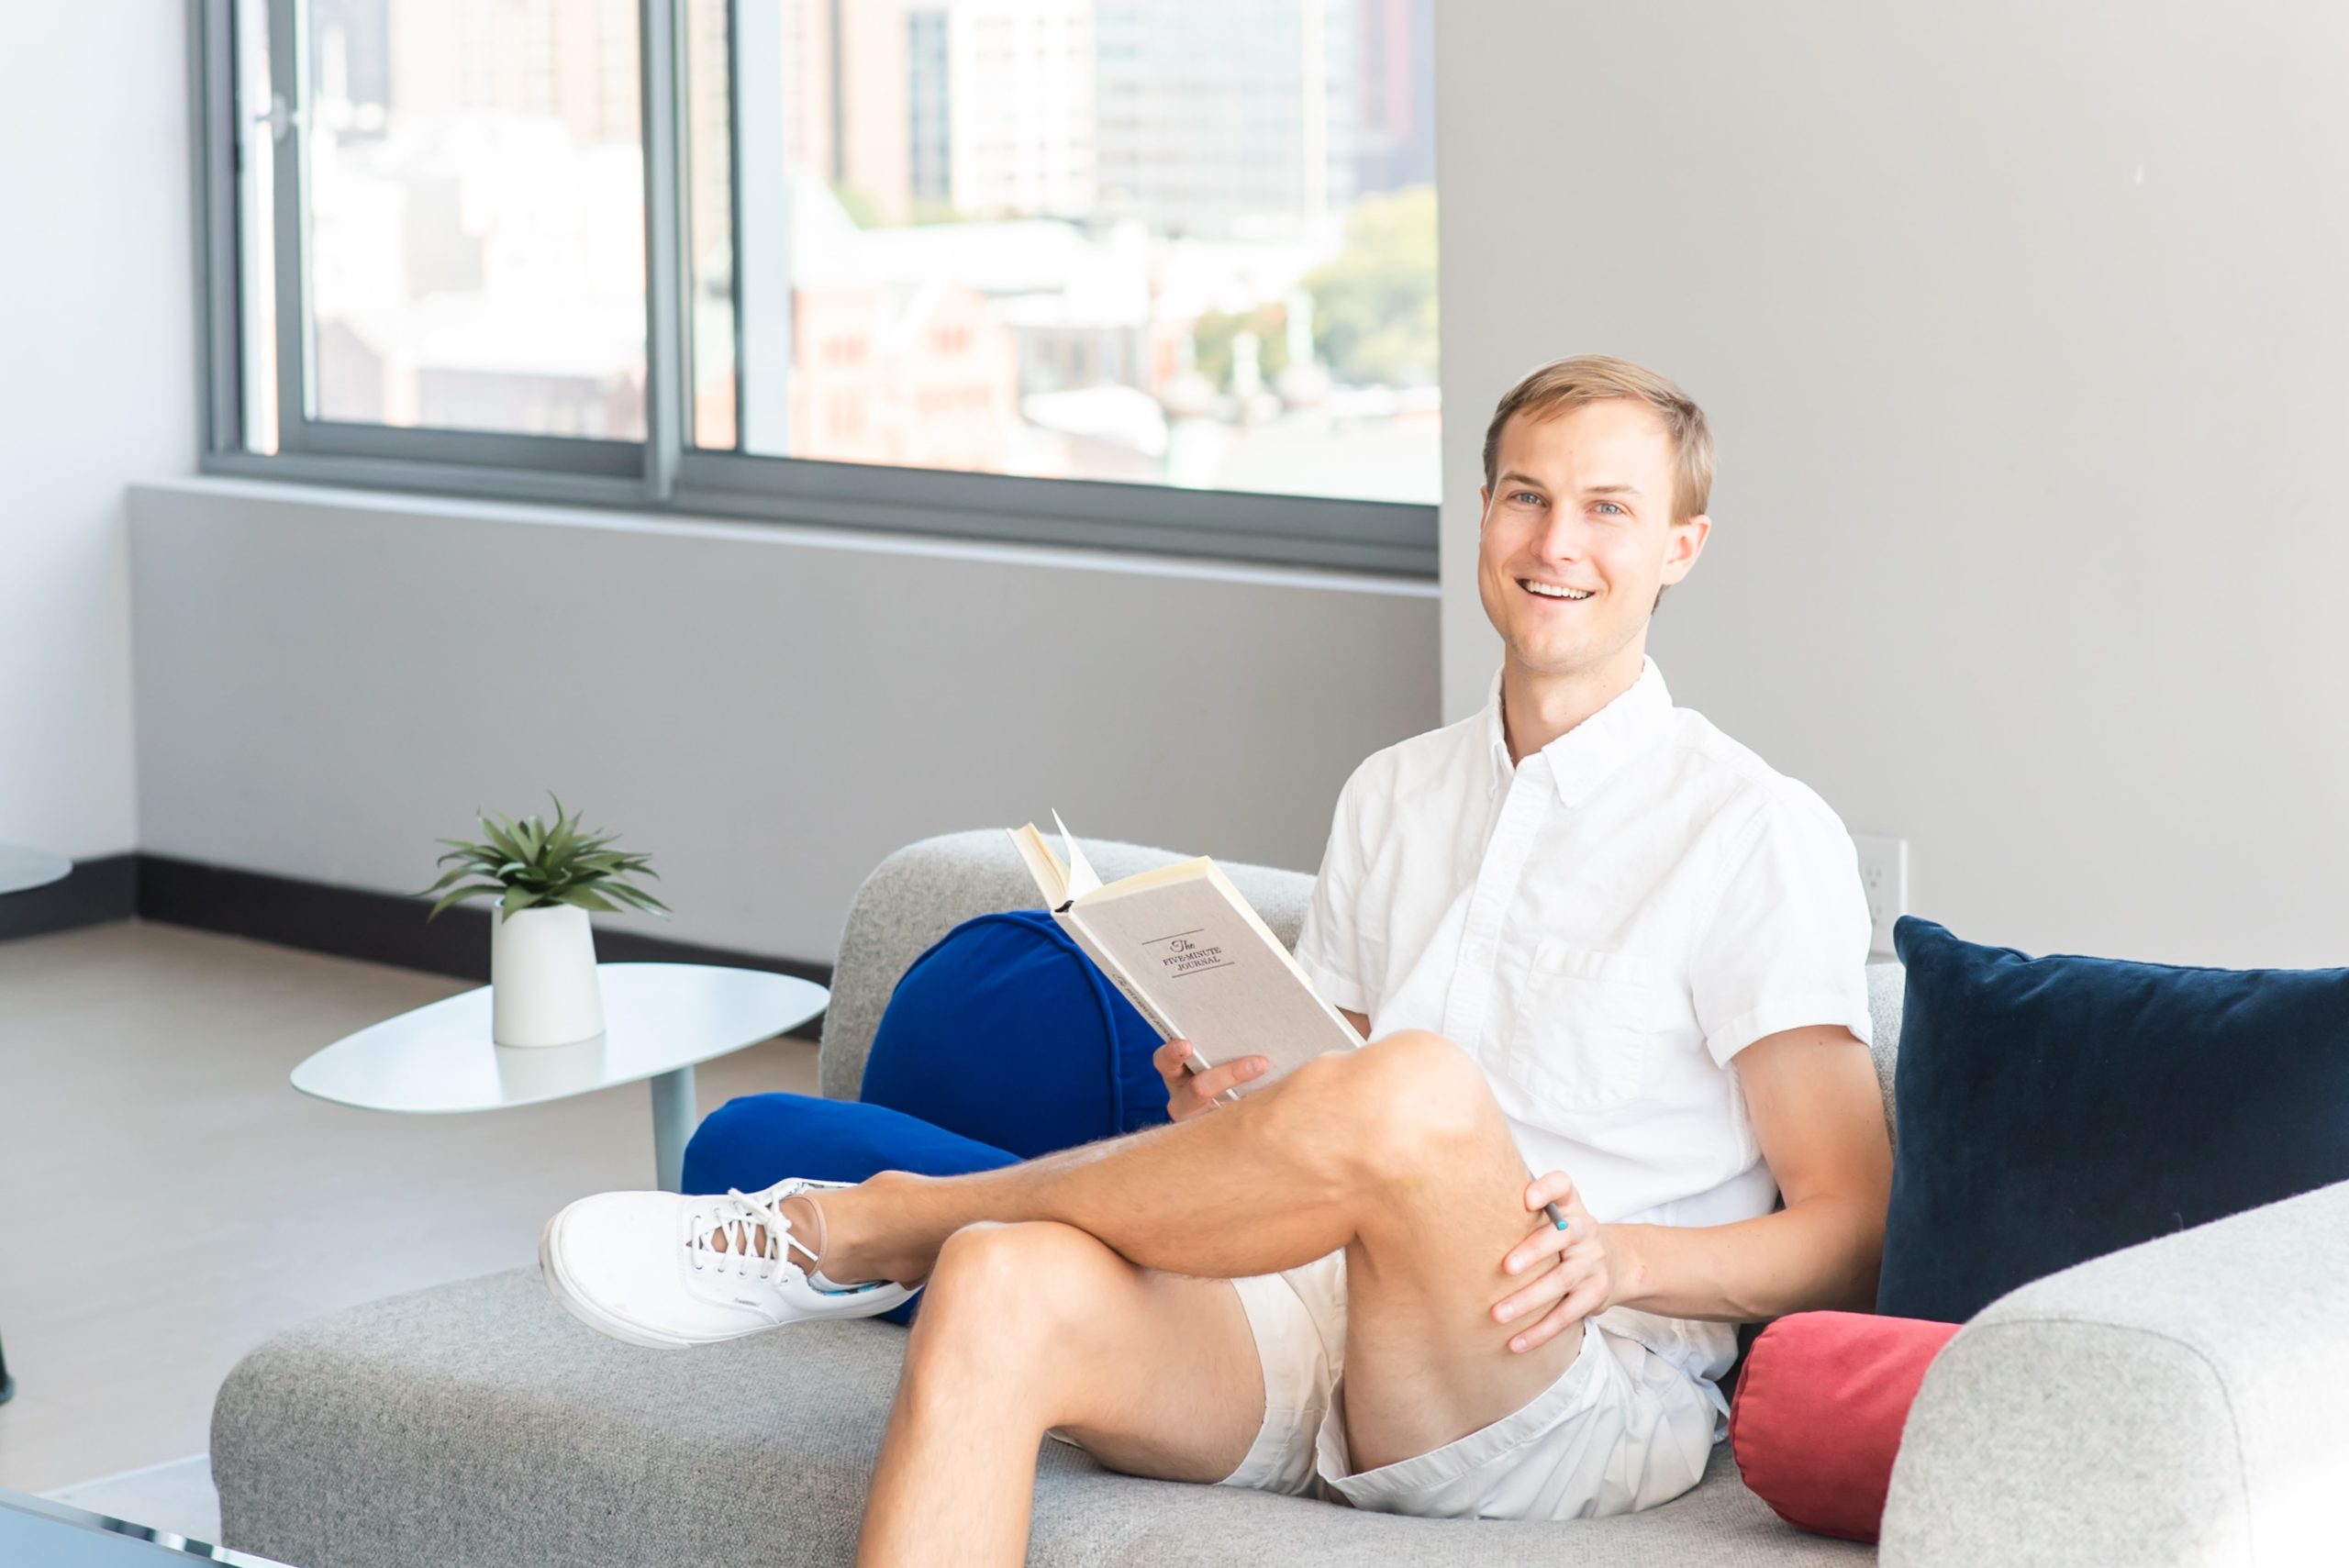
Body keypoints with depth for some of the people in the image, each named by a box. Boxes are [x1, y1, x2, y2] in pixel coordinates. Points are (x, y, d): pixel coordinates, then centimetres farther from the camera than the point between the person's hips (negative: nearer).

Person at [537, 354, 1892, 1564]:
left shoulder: (1757, 834, 2)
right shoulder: (1396, 796, 21)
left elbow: (1850, 1235, -2)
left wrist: (1618, 1257, -20)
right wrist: (1223, 1120, 0)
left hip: (1587, 1398, -5)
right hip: (1320, 1340, 5)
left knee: (1411, 1086, -36)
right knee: (1006, 1286, -27)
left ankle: (872, 1226, -14)